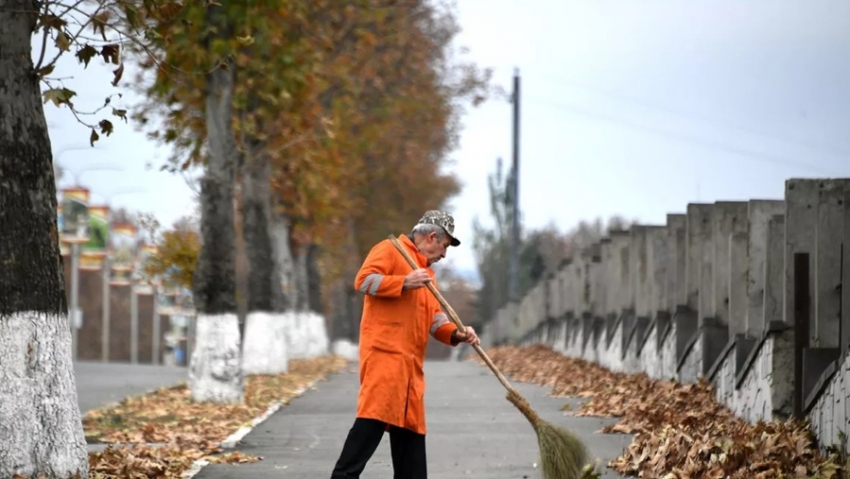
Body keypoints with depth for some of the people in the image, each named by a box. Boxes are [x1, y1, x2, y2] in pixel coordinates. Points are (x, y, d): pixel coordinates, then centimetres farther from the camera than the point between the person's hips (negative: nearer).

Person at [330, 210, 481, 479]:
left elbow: (434, 318, 21)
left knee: (410, 426, 8)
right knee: (374, 417, -19)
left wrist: (456, 334, 2)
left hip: (410, 361, 9)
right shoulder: (389, 250, 1)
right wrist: (404, 283, -19)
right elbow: (364, 280, -13)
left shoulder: (426, 271, 27)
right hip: (384, 353, -9)